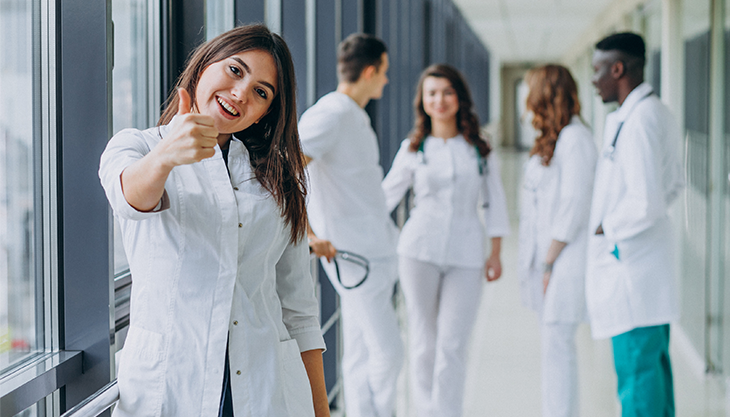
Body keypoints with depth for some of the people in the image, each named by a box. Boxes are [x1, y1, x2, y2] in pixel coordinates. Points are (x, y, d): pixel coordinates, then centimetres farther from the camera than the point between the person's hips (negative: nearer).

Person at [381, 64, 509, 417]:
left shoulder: (479, 148, 8)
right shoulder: (413, 149, 6)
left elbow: (493, 200, 11)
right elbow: (385, 196, 10)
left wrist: (496, 252, 8)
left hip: (466, 255, 0)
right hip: (420, 251, 0)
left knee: (452, 344, -6)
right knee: (423, 341, 4)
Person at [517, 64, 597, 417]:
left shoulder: (575, 139, -14)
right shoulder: (552, 139, 16)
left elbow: (574, 206, -18)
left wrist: (549, 261, -15)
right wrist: (539, 261, 11)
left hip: (564, 257, -9)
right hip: (547, 256, 9)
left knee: (557, 344, -7)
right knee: (552, 343, 12)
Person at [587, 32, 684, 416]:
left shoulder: (637, 122, -20)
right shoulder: (658, 113, 12)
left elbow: (646, 203, -26)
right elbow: (674, 183, 24)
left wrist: (608, 228, -10)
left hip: (628, 259, -10)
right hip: (650, 255, 10)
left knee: (636, 368, -4)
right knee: (654, 363, 17)